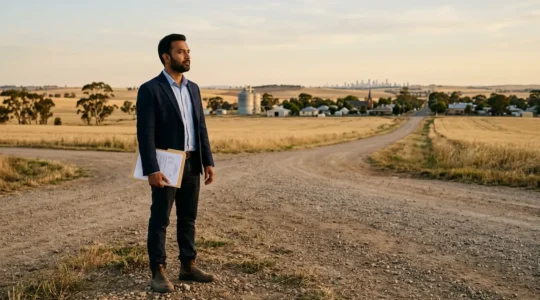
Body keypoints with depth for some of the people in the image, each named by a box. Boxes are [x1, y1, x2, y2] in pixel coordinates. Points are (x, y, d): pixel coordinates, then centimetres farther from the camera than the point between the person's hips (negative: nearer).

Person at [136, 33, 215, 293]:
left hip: (191, 165, 7)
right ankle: (158, 273, 8)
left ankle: (188, 266, 22)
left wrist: (208, 162, 6)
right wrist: (152, 170, -21)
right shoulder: (150, 89, -11)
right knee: (160, 220, 1)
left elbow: (201, 128, 12)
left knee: (188, 218, 12)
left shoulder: (193, 88, 11)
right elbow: (145, 133, -16)